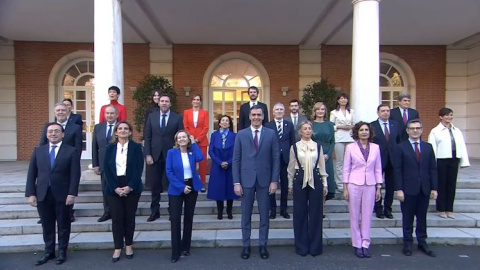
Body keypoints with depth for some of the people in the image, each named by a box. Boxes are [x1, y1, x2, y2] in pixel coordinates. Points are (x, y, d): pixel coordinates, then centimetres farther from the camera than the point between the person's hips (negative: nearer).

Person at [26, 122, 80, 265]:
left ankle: (62, 252, 23)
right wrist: (31, 193, -2)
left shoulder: (71, 151, -2)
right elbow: (31, 174, 6)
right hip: (42, 194, 3)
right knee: (47, 225, 12)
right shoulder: (38, 150, 9)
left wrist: (72, 193, -15)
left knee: (63, 224, 9)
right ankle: (49, 251, 26)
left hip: (62, 195, -3)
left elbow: (75, 175, -7)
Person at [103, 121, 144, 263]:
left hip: (131, 187, -1)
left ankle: (128, 245, 23)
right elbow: (106, 169, 0)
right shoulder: (109, 148, 6)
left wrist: (130, 186, -16)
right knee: (116, 218, 3)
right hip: (113, 188, 1)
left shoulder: (136, 147, 0)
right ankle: (118, 248, 15)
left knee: (129, 217, 8)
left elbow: (139, 168, -6)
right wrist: (115, 187, -11)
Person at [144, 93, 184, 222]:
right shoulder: (152, 116, 7)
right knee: (155, 185, 8)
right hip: (156, 155, 2)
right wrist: (148, 154, -3)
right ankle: (155, 211, 19)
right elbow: (147, 137, 5)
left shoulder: (177, 118, 0)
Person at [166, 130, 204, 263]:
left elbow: (200, 158, -19)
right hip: (176, 189, -2)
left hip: (192, 187, 3)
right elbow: (169, 172, -9)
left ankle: (185, 247, 25)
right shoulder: (171, 152, -3)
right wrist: (181, 187, -16)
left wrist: (194, 143, -9)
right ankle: (176, 251, 5)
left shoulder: (192, 151, 4)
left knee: (189, 217, 11)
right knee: (175, 219, -5)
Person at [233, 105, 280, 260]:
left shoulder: (271, 134, 1)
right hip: (246, 180, 0)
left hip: (264, 180, 0)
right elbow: (236, 159, 0)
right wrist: (236, 182, -5)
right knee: (246, 215, 9)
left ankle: (263, 245, 24)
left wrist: (274, 180, -5)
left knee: (264, 215, 9)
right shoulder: (241, 134, 2)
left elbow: (276, 158, 1)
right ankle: (246, 245, 23)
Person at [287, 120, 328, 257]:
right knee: (300, 213, 5)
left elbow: (322, 166, 9)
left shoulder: (318, 146, 5)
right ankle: (302, 246, 18)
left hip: (316, 180, 1)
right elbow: (291, 167, 6)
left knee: (316, 213, 5)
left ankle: (315, 246, 19)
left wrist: (325, 183, 7)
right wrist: (290, 185, 6)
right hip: (300, 181, -1)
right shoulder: (294, 147, 2)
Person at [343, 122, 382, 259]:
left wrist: (379, 187, 5)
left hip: (370, 186, 2)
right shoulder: (351, 147, -2)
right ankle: (357, 244, 18)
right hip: (354, 185, -1)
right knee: (355, 216, 6)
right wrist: (345, 188, -3)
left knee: (367, 216, 7)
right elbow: (346, 168, 0)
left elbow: (378, 169, 8)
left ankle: (365, 244, 18)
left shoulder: (375, 147, 4)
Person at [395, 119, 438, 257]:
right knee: (407, 218, 6)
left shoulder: (428, 147, 9)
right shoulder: (401, 148, -2)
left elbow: (433, 169, 8)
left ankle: (422, 243, 24)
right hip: (408, 189, -3)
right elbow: (398, 170, -6)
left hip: (424, 189, 3)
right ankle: (408, 243, 18)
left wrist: (434, 188, 3)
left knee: (422, 217, 12)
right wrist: (398, 189, -11)